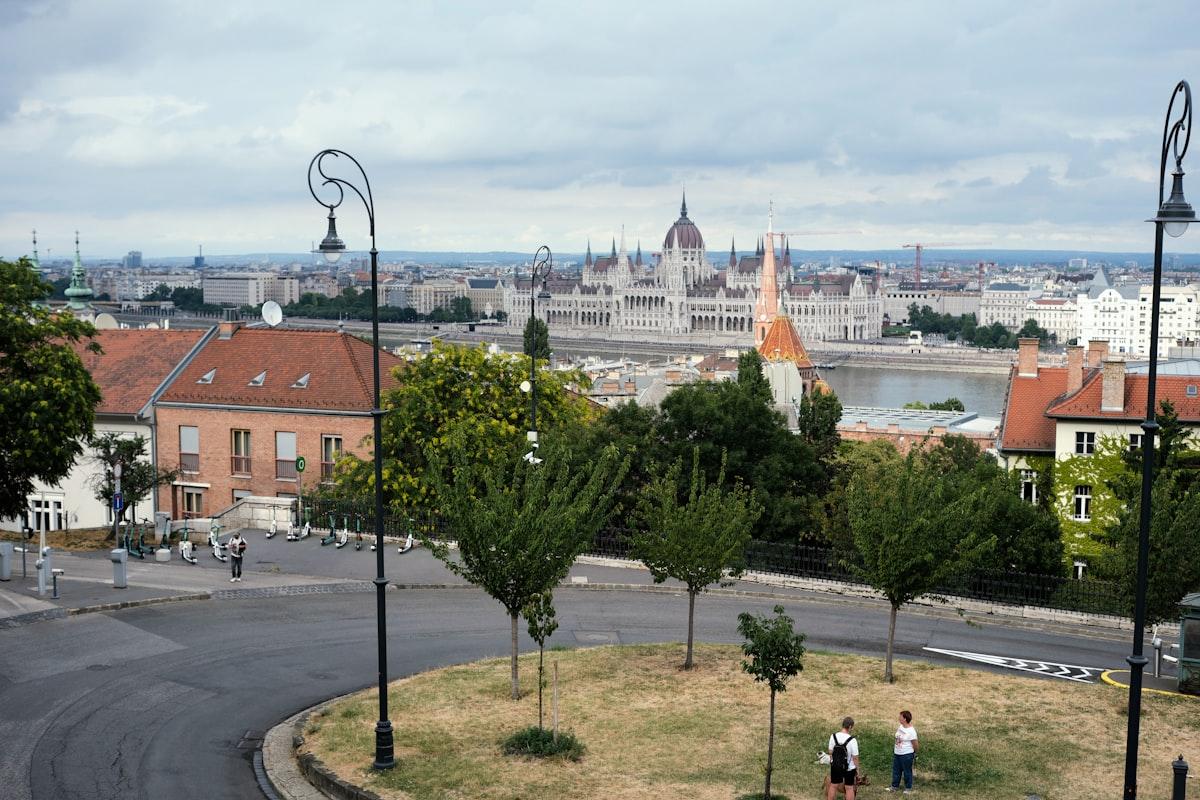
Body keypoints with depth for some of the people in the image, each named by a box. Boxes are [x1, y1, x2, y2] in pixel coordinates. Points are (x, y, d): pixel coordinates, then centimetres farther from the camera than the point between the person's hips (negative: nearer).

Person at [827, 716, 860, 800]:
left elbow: (830, 752, -2)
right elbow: (855, 757, -18)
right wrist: (857, 769, -2)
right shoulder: (852, 740, -25)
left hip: (835, 767, 3)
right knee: (849, 788, 13)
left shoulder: (833, 737, -14)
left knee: (833, 786, 19)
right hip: (849, 768, -3)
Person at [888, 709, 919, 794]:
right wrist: (894, 749, 18)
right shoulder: (900, 727, 3)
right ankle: (894, 786, 30)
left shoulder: (911, 731, -21)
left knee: (907, 771, 7)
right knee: (896, 770, 16)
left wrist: (915, 753, -2)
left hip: (907, 755, -8)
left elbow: (914, 744, -12)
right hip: (897, 753, 8)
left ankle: (908, 788, 22)